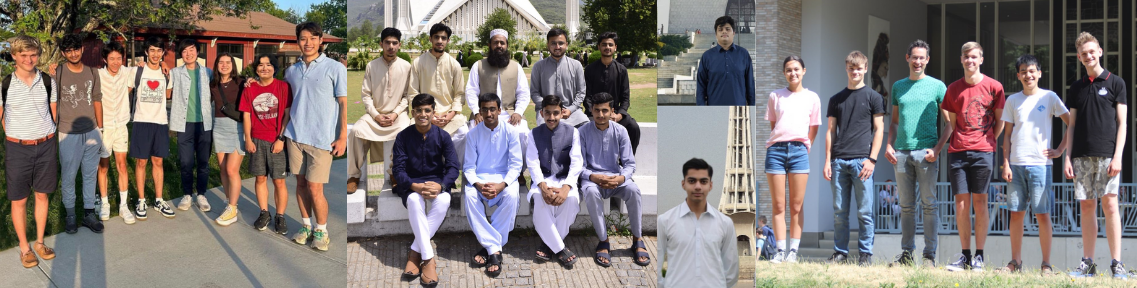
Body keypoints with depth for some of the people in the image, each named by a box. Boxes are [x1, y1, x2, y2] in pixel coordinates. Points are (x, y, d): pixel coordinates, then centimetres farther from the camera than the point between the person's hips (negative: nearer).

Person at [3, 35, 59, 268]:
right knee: (19, 199, 4)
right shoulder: (5, 84, -8)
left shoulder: (48, 82, 0)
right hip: (17, 148, -2)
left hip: (46, 146, 2)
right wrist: (16, 138, 4)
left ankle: (40, 242, 24)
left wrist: (49, 139, 10)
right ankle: (24, 248, 16)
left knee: (42, 195, 11)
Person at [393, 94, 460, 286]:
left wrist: (440, 185, -28)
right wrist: (414, 186, -29)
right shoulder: (403, 137, -3)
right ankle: (428, 258, -36)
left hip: (436, 181, 1)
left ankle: (415, 252, -26)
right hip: (411, 184, -1)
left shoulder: (443, 136, -1)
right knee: (414, 201, -37)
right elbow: (398, 169, -9)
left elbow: (453, 167, -8)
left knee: (443, 201, -35)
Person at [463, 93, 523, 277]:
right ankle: (495, 249, -31)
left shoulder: (510, 132, -3)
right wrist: (479, 185, -21)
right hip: (479, 178, 1)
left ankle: (488, 247, -25)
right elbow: (468, 167, 0)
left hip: (504, 177, -1)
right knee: (469, 195, -32)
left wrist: (502, 185, -23)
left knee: (511, 195, -35)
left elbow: (516, 165, -5)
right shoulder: (473, 134, 0)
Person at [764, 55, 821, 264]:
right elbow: (772, 125, 14)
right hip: (776, 150, 0)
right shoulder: (775, 96, 12)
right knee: (778, 206, -2)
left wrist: (804, 147, 5)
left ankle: (793, 251, 3)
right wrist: (779, 142, 4)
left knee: (796, 206, -1)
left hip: (799, 151, 0)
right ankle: (780, 250, -1)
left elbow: (813, 129, 13)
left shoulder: (812, 98, 11)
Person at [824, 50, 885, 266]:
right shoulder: (836, 99, 15)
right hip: (839, 161, 3)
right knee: (839, 212, 5)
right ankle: (840, 253, 12)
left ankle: (865, 254, 6)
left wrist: (872, 159, -7)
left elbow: (879, 130, 3)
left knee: (864, 212, -1)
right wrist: (828, 161, 5)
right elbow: (831, 131, 14)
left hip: (862, 160, -3)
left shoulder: (873, 97, 6)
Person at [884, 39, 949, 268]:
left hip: (926, 152, -4)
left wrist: (937, 148, -11)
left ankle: (929, 255, 1)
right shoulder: (898, 86, 15)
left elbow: (949, 123, 1)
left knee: (928, 204, -3)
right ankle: (906, 253, 13)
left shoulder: (937, 86, 3)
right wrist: (889, 145, 5)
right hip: (901, 153, 4)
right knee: (906, 206, 8)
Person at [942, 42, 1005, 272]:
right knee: (961, 203, 1)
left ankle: (979, 256, 3)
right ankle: (965, 255, 7)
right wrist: (956, 142, 7)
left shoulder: (993, 87, 3)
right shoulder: (953, 89, 11)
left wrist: (988, 141, 3)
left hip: (983, 152, -2)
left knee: (979, 201, -2)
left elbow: (1000, 120, 9)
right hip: (958, 151, 2)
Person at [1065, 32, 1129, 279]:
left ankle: (1117, 263, -5)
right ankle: (1087, 263, 8)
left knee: (1109, 204, -9)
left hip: (1107, 154, -4)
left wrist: (1117, 156, -10)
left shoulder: (1115, 83, 4)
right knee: (1086, 206, 4)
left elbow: (1122, 122, 0)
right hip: (1082, 156, 4)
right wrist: (1067, 157, 6)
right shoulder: (1077, 88, 15)